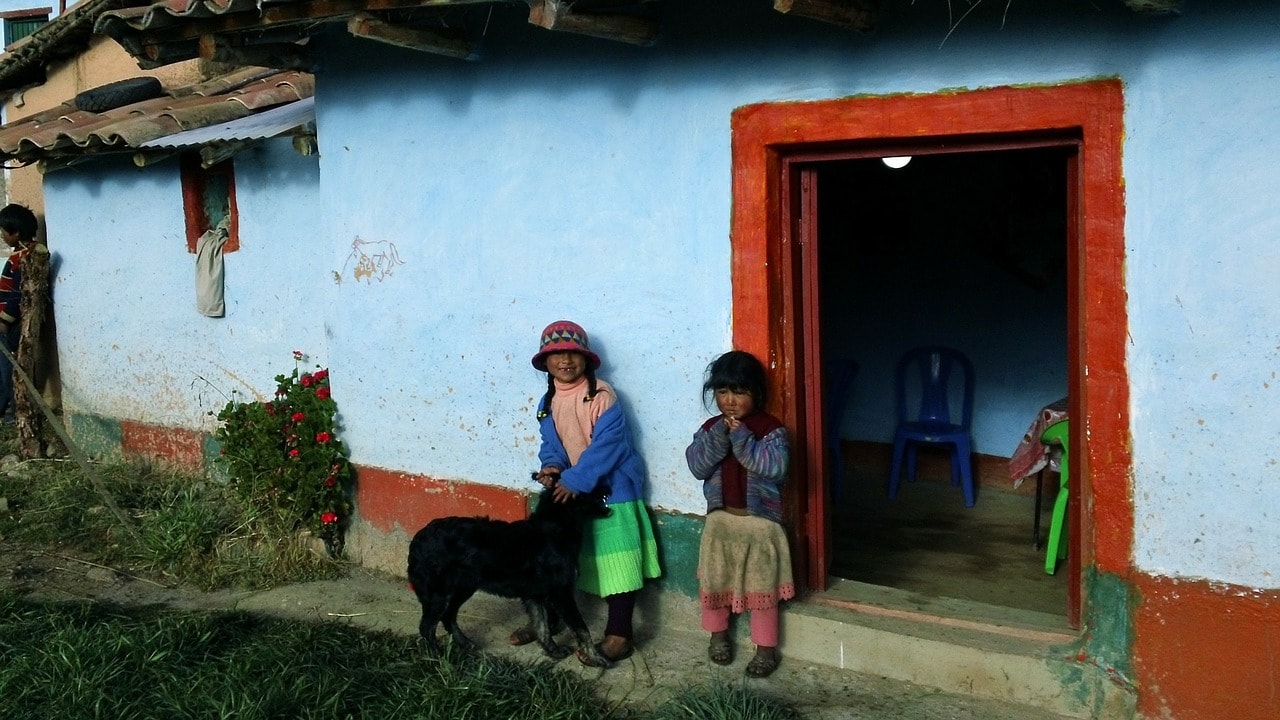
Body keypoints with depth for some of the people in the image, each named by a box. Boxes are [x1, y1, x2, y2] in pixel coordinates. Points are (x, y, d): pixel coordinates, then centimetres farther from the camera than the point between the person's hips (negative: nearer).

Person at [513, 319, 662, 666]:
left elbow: (607, 445, -24)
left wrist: (574, 480, -28)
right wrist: (552, 467, -15)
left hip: (611, 491, -7)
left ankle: (619, 636, 4)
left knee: (616, 562, -4)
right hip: (570, 491, 7)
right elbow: (551, 445, 7)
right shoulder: (548, 403, 5)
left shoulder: (602, 395, -17)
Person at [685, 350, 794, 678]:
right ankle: (718, 635, 31)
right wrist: (719, 436, -23)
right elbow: (697, 467, -12)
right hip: (720, 518, 4)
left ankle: (766, 648, 13)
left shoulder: (771, 429, -11)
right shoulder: (710, 428, 0)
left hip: (761, 520, -3)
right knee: (714, 579, 10)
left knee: (762, 586, 1)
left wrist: (742, 438, -27)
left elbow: (776, 467, -25)